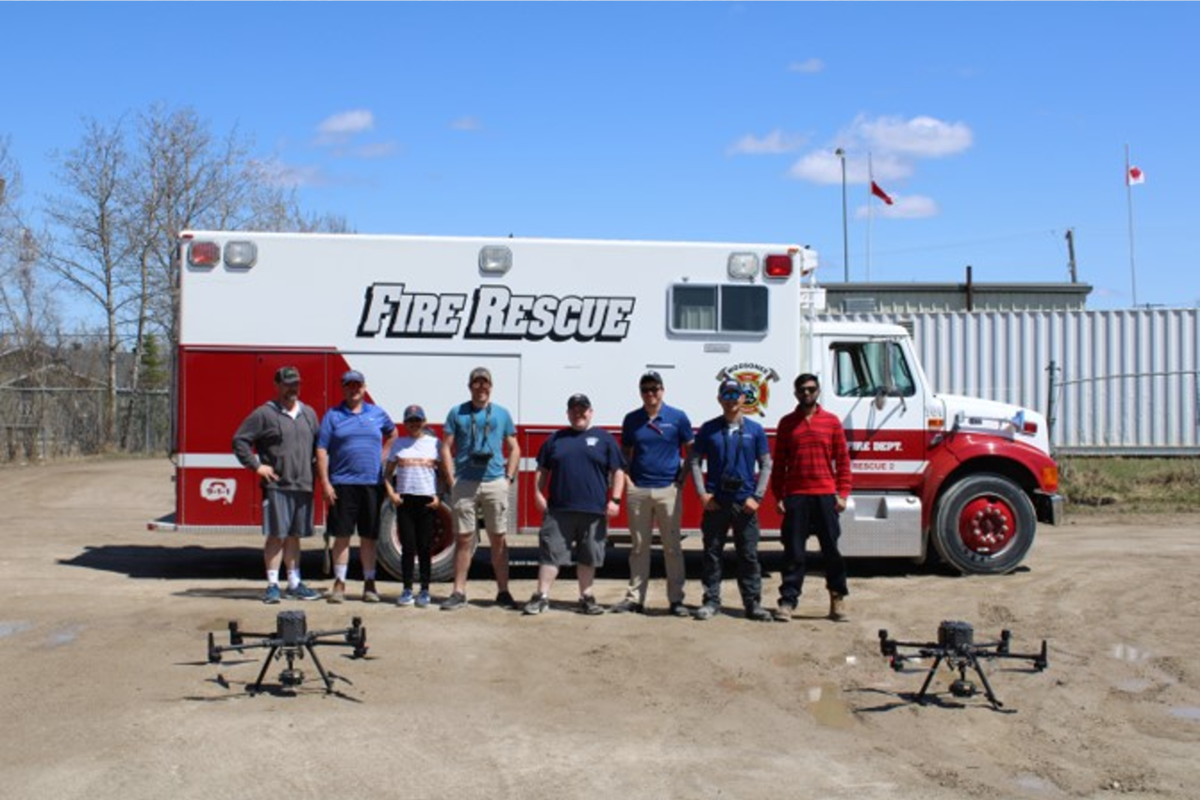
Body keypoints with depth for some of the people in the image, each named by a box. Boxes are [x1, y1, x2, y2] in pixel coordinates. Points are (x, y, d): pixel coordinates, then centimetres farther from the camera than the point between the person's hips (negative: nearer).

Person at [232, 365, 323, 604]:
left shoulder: (309, 414, 15)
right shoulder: (264, 414, -3)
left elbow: (318, 445, 24)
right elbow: (240, 440, -3)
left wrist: (315, 469, 12)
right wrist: (256, 466, -8)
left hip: (303, 486, 5)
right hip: (276, 486, -5)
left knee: (294, 536, 12)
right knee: (276, 535, -3)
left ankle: (294, 584, 19)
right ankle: (273, 586, 3)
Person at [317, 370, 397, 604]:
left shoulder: (377, 414, 11)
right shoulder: (332, 415, 4)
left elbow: (392, 434, 29)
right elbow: (322, 450, 0)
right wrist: (325, 483, -8)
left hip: (372, 483, 2)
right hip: (342, 484, -2)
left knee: (369, 537, 6)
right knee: (341, 535, 0)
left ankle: (369, 584, 14)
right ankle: (339, 584, 8)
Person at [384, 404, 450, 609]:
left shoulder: (434, 443, 5)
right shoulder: (398, 444, 9)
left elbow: (444, 472, 7)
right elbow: (388, 473, 12)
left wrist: (439, 497, -4)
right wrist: (391, 493, -3)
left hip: (427, 499, -1)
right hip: (404, 499, 1)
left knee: (425, 547, 3)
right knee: (408, 546, 1)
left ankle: (425, 591, 9)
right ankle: (407, 590, 8)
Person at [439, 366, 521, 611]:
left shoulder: (502, 413, 11)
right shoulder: (457, 412, 8)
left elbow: (514, 448, 13)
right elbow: (446, 447, 6)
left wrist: (509, 478, 3)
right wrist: (451, 479, -2)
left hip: (495, 483, 1)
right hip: (464, 484, 0)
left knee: (498, 539, 3)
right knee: (463, 538, 2)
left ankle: (503, 592, 10)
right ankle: (459, 593, 8)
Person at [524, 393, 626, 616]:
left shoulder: (604, 438, 7)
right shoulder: (556, 438, 13)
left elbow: (618, 471, 5)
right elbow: (543, 469, 16)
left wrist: (615, 500, -4)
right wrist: (538, 493, 4)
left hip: (593, 510, -1)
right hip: (558, 509, 1)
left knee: (588, 556, 6)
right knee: (550, 552, -2)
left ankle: (586, 598, 17)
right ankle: (541, 596, 3)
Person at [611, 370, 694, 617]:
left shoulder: (678, 418, 1)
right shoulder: (632, 419, 8)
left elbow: (691, 450, 6)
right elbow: (625, 452, 16)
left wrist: (682, 478, -2)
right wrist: (626, 477, 3)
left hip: (669, 490, -2)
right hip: (638, 490, 2)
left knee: (673, 547, 1)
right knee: (639, 547, 6)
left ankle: (676, 599, 6)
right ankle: (635, 598, 11)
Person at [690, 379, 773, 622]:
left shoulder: (755, 430, 6)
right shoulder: (708, 429, 5)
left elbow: (765, 465, 6)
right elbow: (695, 461, 6)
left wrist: (756, 496, -4)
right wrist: (702, 493, -5)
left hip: (744, 503, 0)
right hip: (715, 501, 0)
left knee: (749, 555, 2)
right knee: (712, 554, 4)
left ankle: (753, 603, 8)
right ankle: (711, 601, 12)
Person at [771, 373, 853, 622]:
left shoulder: (832, 421, 6)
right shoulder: (787, 423, 8)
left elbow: (843, 459, 5)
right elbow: (779, 462, 8)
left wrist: (842, 493, -1)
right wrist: (778, 496, 2)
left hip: (826, 495, 0)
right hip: (795, 496, 0)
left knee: (831, 548, 6)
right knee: (793, 551, 2)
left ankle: (838, 597, 18)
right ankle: (788, 600, 5)